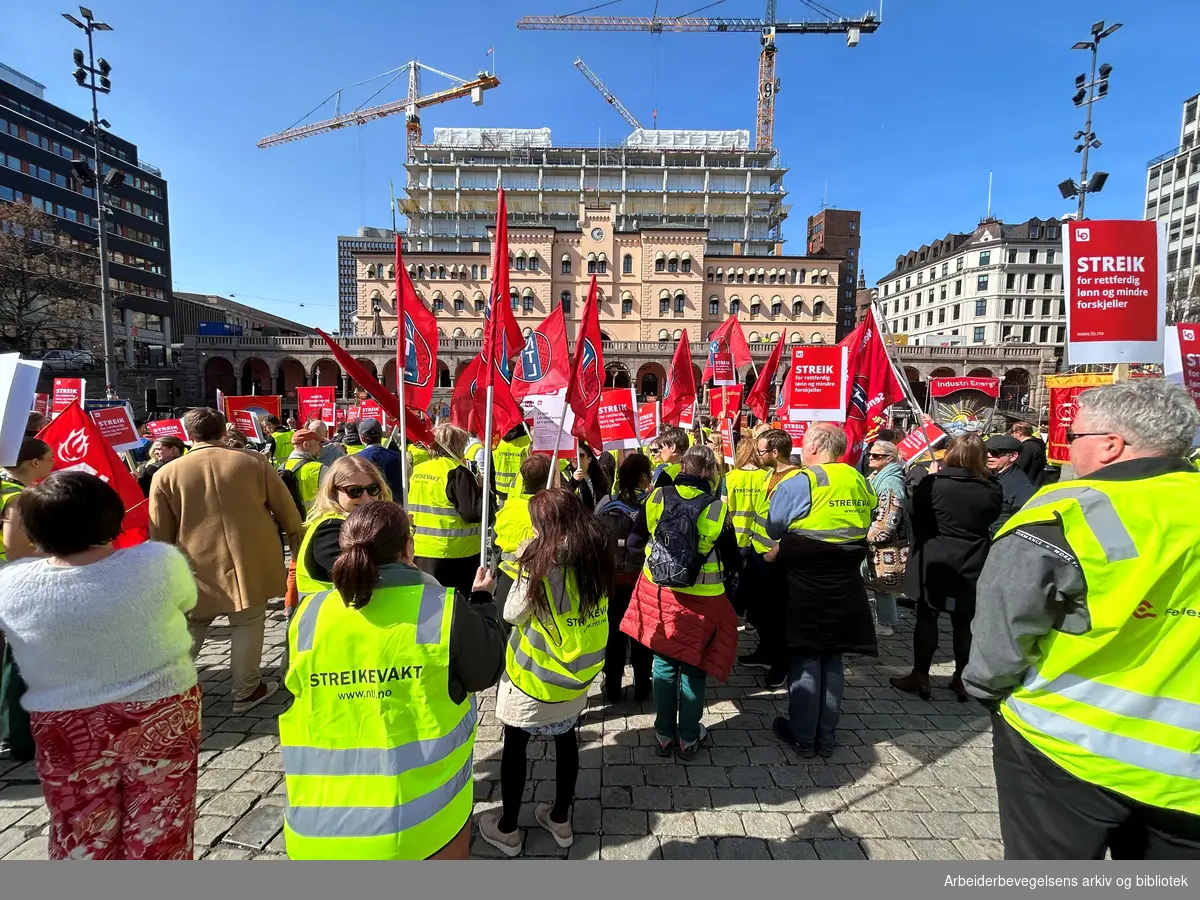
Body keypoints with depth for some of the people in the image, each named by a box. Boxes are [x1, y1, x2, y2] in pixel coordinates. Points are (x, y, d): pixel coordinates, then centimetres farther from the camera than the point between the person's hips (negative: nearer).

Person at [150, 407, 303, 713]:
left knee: (188, 632, 18)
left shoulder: (167, 474, -3)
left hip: (197, 568, 1)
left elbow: (160, 534, 4)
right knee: (247, 625, 10)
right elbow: (287, 512, 1)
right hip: (249, 563, -1)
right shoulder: (254, 462, -5)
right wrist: (298, 546, 15)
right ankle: (246, 691, 19)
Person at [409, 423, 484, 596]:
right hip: (453, 553, -7)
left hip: (420, 551, 7)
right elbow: (474, 513, -20)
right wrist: (482, 489, -6)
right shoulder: (457, 472, -16)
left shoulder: (418, 471, 6)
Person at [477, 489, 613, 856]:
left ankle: (507, 829, 31)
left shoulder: (543, 564, -25)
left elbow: (512, 614, -12)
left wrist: (525, 565, -8)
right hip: (578, 670, 6)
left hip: (536, 675, -5)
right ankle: (561, 819, 39)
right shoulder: (597, 557, -7)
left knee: (515, 745, 15)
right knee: (566, 739, 21)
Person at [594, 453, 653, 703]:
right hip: (642, 577, -2)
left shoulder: (605, 504, -6)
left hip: (612, 577, 2)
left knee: (614, 633, 15)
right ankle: (642, 687, 28)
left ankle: (612, 689, 24)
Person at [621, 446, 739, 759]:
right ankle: (689, 738, 29)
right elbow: (732, 559, -8)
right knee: (693, 667, 14)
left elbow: (634, 542, 2)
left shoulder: (657, 498, -8)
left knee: (664, 663, 16)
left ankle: (665, 735, 29)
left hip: (659, 593, 3)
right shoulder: (717, 508, -16)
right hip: (700, 600, -2)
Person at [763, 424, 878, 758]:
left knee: (805, 660, 7)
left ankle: (802, 736, 20)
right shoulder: (860, 483, 5)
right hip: (846, 586, 6)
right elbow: (860, 530, 13)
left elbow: (772, 528, -9)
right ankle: (826, 736, 27)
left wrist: (780, 551, 11)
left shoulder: (800, 483, -15)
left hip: (806, 586, -6)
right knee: (832, 660, 15)